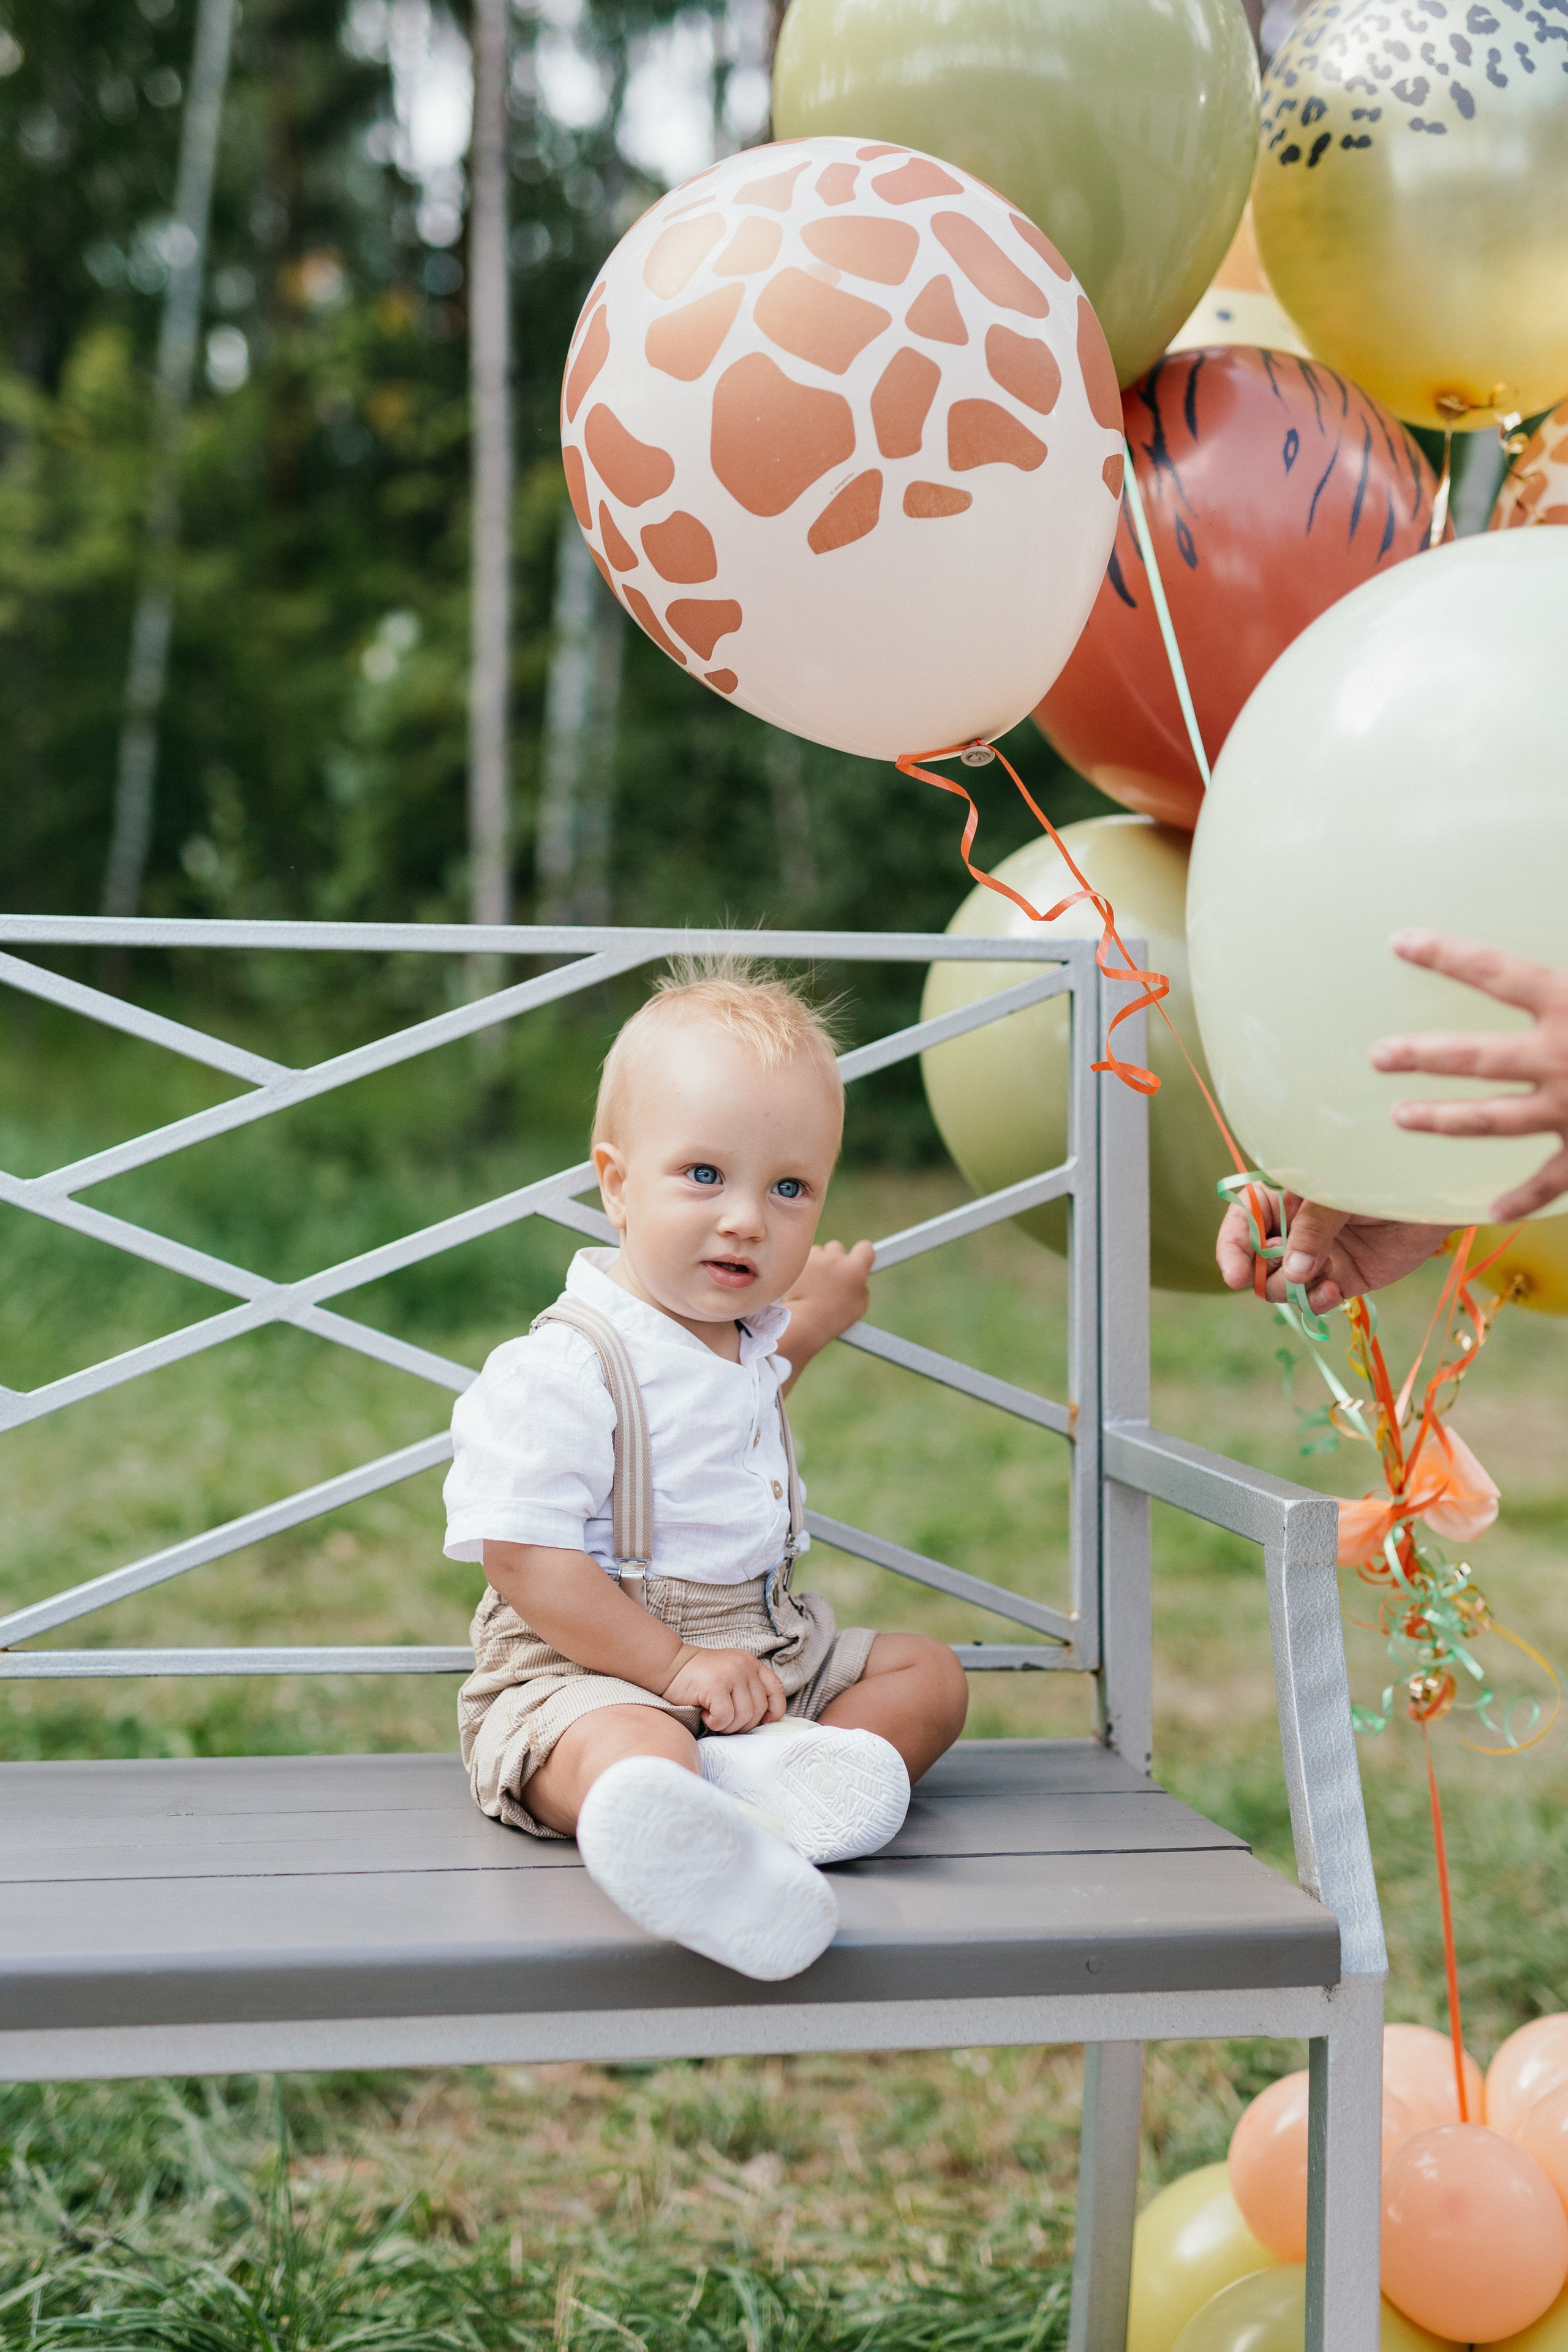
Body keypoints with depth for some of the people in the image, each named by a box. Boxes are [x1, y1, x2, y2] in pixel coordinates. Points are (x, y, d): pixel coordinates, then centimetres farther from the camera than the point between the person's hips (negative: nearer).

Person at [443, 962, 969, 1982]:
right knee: (632, 1752, -38)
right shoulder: (565, 1370, -19)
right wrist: (674, 1667, -23)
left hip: (769, 1650, 9)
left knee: (929, 1672, 4)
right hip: (589, 1670, -9)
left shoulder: (746, 1331, 8)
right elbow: (527, 1560, -22)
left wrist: (806, 1329, 22)